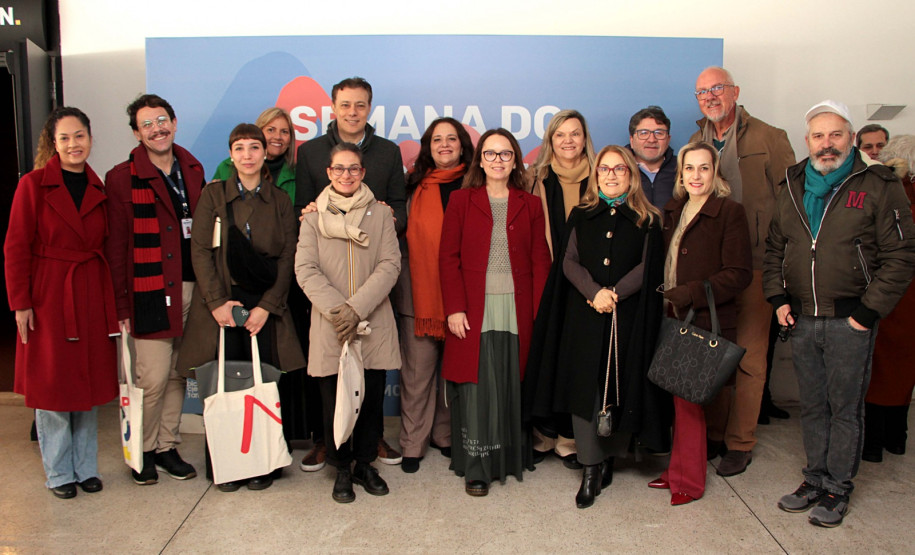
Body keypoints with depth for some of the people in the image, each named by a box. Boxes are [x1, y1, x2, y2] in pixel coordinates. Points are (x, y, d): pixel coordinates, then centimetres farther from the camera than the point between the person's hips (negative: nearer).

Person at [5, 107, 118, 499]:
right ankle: (59, 473, 21)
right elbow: (16, 248, -7)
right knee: (52, 386, 5)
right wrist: (20, 303, -11)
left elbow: (106, 246, 8)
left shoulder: (98, 189, 7)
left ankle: (86, 467, 25)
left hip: (91, 296, 4)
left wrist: (113, 301, 3)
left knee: (89, 382, 11)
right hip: (48, 295, -4)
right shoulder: (33, 185, -5)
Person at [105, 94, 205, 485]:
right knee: (153, 377, -3)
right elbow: (115, 246, -4)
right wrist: (121, 303, -8)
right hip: (151, 292, -4)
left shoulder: (193, 170, 12)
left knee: (178, 375, 12)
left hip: (191, 288, 5)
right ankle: (143, 450, 18)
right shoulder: (123, 178, -2)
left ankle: (167, 446, 26)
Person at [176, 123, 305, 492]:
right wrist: (216, 302, -10)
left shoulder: (280, 201, 10)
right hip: (221, 305, 0)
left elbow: (287, 257, 4)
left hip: (265, 307, 1)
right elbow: (200, 250, 1)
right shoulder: (213, 195, 8)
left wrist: (267, 306, -7)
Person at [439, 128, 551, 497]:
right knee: (476, 388, 0)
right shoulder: (461, 201, 6)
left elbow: (540, 262, 7)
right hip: (474, 312, -1)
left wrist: (540, 313, -2)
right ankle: (476, 467, 10)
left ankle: (513, 459, 23)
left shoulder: (530, 205, 11)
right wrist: (455, 308, -8)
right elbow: (448, 258, 1)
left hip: (517, 311, 2)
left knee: (513, 386, 7)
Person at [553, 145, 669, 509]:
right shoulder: (582, 216, 12)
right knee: (585, 386, -3)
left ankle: (609, 458, 20)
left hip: (628, 316, -1)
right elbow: (570, 262, 3)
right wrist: (594, 291, -14)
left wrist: (615, 293, -16)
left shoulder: (647, 220, 7)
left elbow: (648, 267, -2)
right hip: (585, 315, 1)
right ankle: (590, 470, 3)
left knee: (622, 386, 2)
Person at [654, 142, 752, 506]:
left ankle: (688, 481, 13)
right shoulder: (672, 211, 12)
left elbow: (739, 275, -12)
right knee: (679, 396, 9)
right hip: (673, 320, 6)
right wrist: (662, 300, 3)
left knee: (687, 398, -2)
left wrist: (686, 295, -16)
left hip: (705, 323, -5)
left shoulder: (730, 213, -7)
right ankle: (678, 470, 23)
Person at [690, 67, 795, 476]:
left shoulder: (769, 139, -1)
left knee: (748, 357, 2)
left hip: (754, 263, -4)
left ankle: (740, 442, 14)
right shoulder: (695, 144, 13)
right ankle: (713, 432, 24)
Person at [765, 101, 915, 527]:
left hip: (850, 321, -4)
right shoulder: (793, 188, 10)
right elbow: (774, 248, 17)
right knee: (812, 407, 14)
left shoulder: (878, 186, -5)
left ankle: (838, 489, 18)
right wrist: (779, 298, 5)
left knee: (845, 407, 5)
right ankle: (815, 479, 27)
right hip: (802, 320, 4)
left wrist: (869, 310, -11)